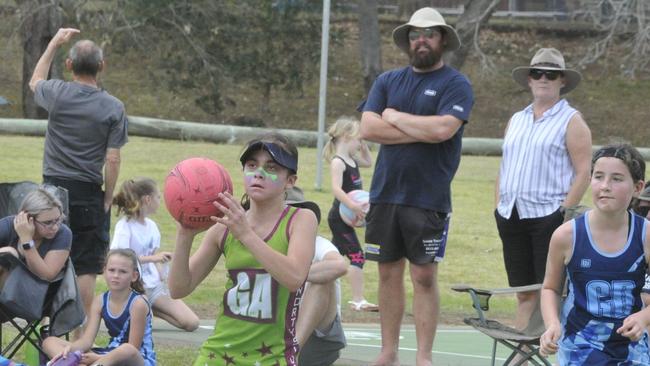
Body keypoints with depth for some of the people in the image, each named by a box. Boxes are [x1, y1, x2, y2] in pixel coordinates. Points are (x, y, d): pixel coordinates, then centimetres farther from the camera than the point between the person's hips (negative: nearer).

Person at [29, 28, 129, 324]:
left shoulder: (57, 94, -3)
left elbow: (34, 82, 23)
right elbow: (112, 160, -7)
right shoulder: (114, 108, -5)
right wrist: (107, 200, 3)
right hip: (88, 194, -1)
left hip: (54, 188, 1)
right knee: (86, 266, 3)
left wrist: (55, 43, 28)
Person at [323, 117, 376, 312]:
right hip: (339, 217, -10)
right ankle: (358, 300, -14)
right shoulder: (338, 162, -17)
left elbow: (368, 162, 31)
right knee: (357, 256, -12)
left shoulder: (352, 159, 11)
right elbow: (336, 189, -30)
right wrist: (353, 206, -41)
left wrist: (363, 146, 14)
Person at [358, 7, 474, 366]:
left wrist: (395, 117, -5)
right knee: (389, 274, 9)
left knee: (424, 277, -3)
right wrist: (423, 132, -9)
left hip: (428, 199, -4)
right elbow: (368, 128, -3)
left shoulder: (455, 84, -1)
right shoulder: (388, 81, 11)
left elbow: (442, 128, -18)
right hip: (384, 194, 4)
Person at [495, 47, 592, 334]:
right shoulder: (516, 120, 19)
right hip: (512, 217, 6)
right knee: (524, 294, 6)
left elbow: (583, 173, -6)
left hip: (548, 216, -6)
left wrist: (564, 211, -14)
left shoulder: (571, 121, 0)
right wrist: (499, 207, 11)